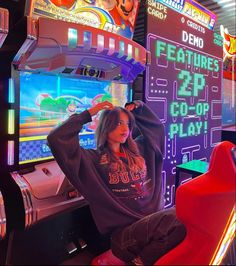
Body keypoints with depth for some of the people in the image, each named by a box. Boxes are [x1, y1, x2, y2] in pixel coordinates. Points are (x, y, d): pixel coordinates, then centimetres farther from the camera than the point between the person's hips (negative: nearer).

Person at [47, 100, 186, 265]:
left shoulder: (137, 149, 14)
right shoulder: (95, 159, -2)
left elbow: (157, 127, 31)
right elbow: (56, 139, -13)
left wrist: (139, 107, 18)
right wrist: (88, 114, -6)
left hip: (153, 216, 6)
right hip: (125, 229, -6)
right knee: (179, 221, -29)